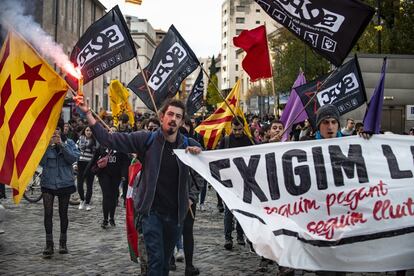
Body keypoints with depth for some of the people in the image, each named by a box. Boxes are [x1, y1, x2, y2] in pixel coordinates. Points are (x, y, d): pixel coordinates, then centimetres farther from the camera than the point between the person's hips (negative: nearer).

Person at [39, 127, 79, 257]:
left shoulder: (69, 143, 0)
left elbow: (73, 158, -14)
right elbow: (41, 162, -12)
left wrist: (62, 145, -20)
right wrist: (48, 145, -20)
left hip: (65, 183, 0)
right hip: (48, 183, 0)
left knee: (63, 213, 9)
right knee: (48, 213, -5)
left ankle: (63, 242, 22)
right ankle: (49, 244, 3)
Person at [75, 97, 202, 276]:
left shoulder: (188, 145, 0)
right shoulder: (147, 140, -7)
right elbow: (108, 139, -9)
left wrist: (199, 152, -17)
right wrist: (87, 113, -16)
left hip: (176, 214, 3)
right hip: (152, 211, -3)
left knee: (165, 261, 16)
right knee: (156, 258, -12)